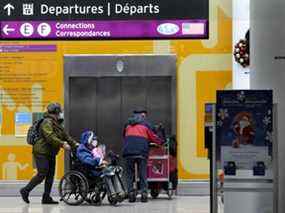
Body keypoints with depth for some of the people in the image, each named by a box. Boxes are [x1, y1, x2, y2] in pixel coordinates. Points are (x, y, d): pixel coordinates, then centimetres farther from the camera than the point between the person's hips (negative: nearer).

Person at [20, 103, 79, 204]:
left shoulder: (56, 124, 18)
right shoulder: (47, 122, -15)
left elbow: (65, 135, 21)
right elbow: (50, 137, -27)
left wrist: (74, 143, 10)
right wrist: (62, 144, -31)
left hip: (50, 153, 10)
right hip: (41, 153, -10)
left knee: (50, 175, 7)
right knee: (42, 174, -11)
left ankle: (46, 198, 11)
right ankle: (25, 190, 1)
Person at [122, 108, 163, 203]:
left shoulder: (128, 124, 19)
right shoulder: (145, 124, 8)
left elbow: (124, 136, 28)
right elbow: (153, 137, 11)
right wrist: (161, 142, 26)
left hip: (128, 152, 2)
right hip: (141, 152, -2)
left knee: (130, 174, 7)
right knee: (143, 174, 4)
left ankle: (131, 194, 0)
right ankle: (144, 193, -4)